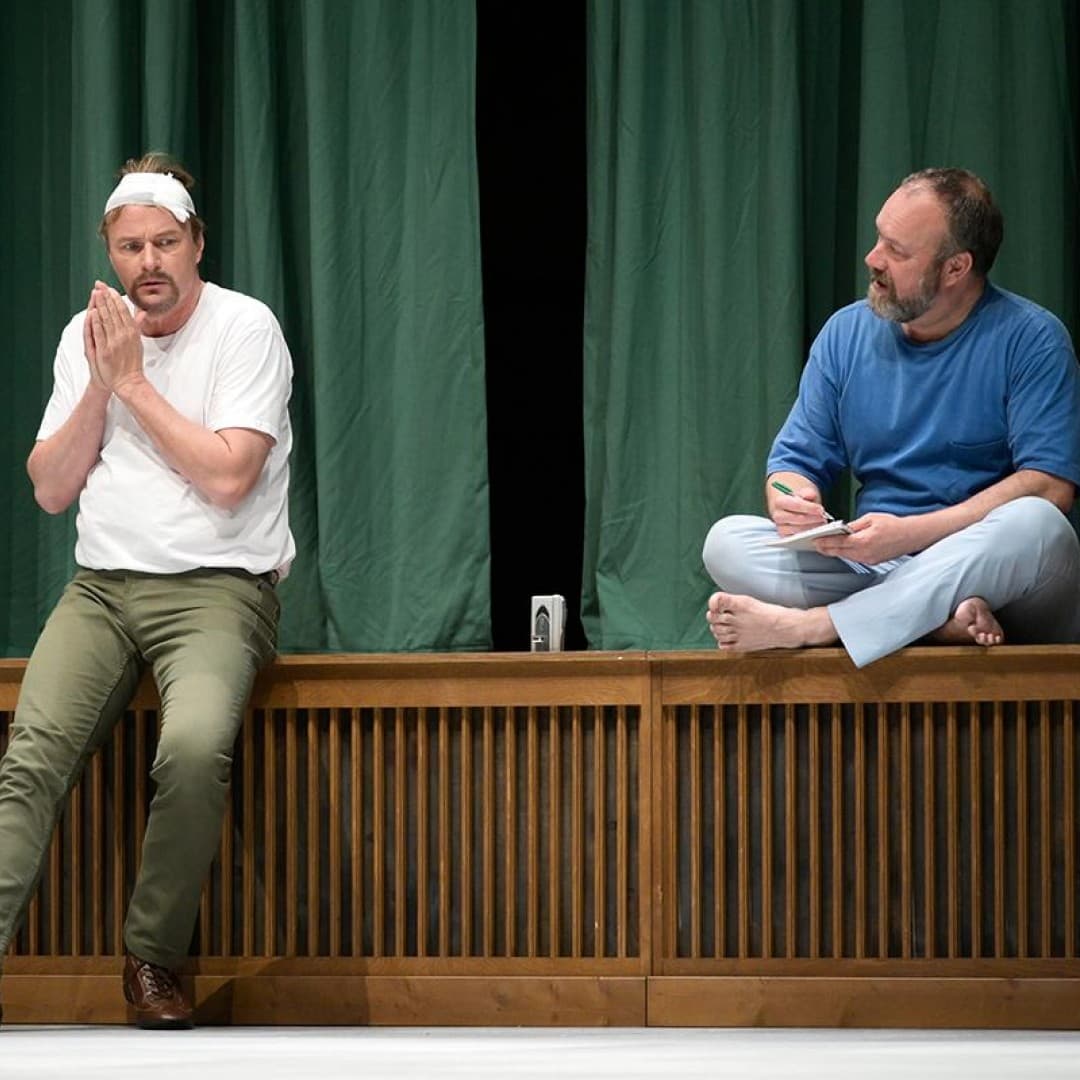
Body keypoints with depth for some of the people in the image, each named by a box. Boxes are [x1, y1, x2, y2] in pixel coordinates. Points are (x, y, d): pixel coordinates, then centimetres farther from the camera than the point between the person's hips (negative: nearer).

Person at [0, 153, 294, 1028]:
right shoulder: (86, 336, 13)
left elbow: (226, 477, -14)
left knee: (195, 747, -34)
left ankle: (154, 962, -16)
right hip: (102, 587, 4)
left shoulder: (245, 328, -3)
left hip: (217, 588, -4)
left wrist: (135, 381, -9)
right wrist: (99, 386, -2)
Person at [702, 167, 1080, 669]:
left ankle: (802, 626, -38)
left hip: (988, 570, -4)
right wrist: (791, 504, -15)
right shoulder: (847, 333, 10)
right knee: (727, 541, -17)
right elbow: (795, 462, 12)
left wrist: (909, 534, -22)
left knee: (1035, 526, -37)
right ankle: (939, 621, -33)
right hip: (870, 567, 4)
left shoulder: (1030, 339, -5)